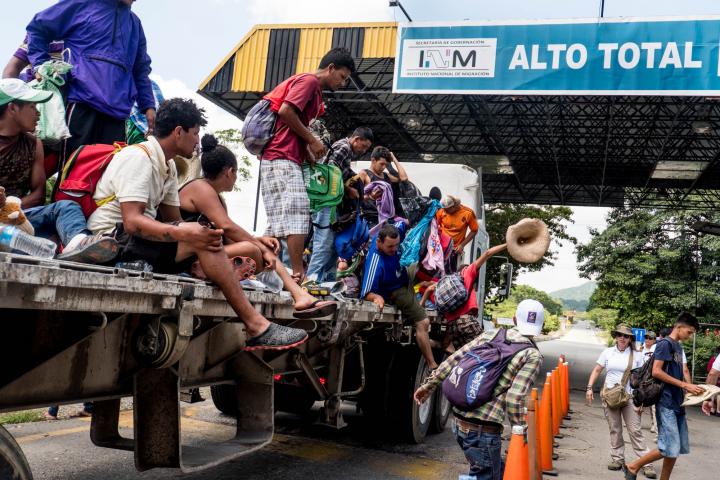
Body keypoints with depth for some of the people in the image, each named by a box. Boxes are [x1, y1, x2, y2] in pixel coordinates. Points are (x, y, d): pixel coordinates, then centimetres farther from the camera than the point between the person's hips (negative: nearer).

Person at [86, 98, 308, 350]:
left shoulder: (167, 166, 14)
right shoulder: (138, 157, -15)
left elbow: (174, 221, 11)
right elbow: (132, 222, -26)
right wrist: (185, 234, -38)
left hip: (136, 238, 10)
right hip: (113, 236, -10)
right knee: (198, 239, -26)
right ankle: (256, 326, -26)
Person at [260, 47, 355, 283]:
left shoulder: (314, 91, 25)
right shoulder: (309, 80, -4)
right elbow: (285, 111, -18)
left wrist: (309, 152, 12)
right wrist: (312, 140, -10)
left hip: (277, 160, 10)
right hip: (283, 159, -10)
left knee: (280, 223, 8)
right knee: (297, 214, -15)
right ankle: (298, 276, -18)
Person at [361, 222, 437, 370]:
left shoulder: (391, 236, -25)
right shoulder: (376, 263, -43)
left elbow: (402, 223, -2)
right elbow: (366, 292, -40)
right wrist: (377, 297, -56)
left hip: (405, 277, 8)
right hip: (397, 291, -8)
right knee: (423, 323, -15)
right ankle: (432, 365, -6)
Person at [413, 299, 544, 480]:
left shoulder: (490, 335, 9)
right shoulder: (533, 355, -7)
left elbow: (452, 361, 7)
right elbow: (514, 399, -17)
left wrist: (429, 385, 18)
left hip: (459, 422, 7)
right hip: (484, 430, -7)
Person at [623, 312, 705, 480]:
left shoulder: (678, 347, 18)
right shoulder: (665, 343, -10)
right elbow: (656, 372, -18)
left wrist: (690, 389, 8)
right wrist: (685, 385, -17)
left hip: (677, 403, 9)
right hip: (666, 403, -9)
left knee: (678, 449, 8)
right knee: (670, 449, -11)